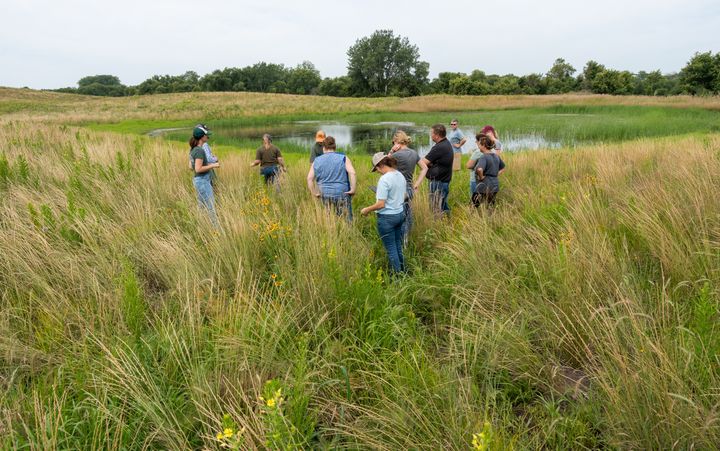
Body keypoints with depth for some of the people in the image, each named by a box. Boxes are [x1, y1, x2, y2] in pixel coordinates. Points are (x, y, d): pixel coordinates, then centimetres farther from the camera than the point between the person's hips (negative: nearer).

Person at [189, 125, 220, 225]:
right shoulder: (200, 150, -18)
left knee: (202, 207, 15)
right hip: (203, 181, -10)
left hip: (198, 180, 10)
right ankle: (216, 227, -4)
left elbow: (192, 167, 17)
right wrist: (212, 166, -14)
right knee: (211, 207, -6)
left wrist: (209, 165, 14)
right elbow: (198, 169, -22)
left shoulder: (193, 149, 10)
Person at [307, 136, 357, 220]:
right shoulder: (343, 158, 0)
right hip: (342, 194, -2)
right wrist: (353, 189, -10)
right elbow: (352, 173, -14)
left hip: (325, 195, 3)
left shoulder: (317, 161, 7)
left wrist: (314, 193, 4)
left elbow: (309, 178, 1)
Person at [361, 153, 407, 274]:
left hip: (387, 217, -8)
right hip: (400, 214, 8)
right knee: (398, 245, 21)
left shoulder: (384, 179, -22)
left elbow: (381, 204, -22)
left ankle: (397, 274, 17)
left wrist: (367, 210, -7)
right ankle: (402, 271, 32)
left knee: (391, 248, 7)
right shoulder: (401, 175, 3)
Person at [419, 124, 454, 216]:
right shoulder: (446, 143, 11)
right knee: (444, 208, 19)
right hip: (445, 180, 10)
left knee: (437, 210, -4)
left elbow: (423, 163, -19)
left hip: (438, 182, -10)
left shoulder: (439, 148, -22)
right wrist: (430, 163, -8)